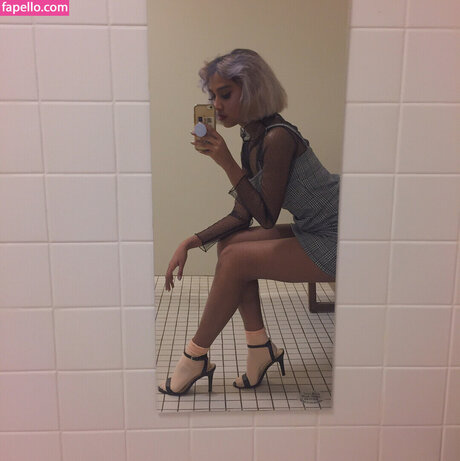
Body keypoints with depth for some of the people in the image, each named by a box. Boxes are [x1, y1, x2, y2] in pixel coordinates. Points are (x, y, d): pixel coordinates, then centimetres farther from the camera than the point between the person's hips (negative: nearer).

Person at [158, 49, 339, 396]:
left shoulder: (277, 137, -21)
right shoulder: (251, 142, 7)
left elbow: (267, 217, -20)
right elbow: (241, 217, 7)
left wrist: (227, 164, -23)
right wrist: (191, 243, -1)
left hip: (335, 241, -9)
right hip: (312, 232, 9)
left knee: (235, 259, -14)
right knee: (228, 244, 2)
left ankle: (196, 359, 4)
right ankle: (260, 348, 9)